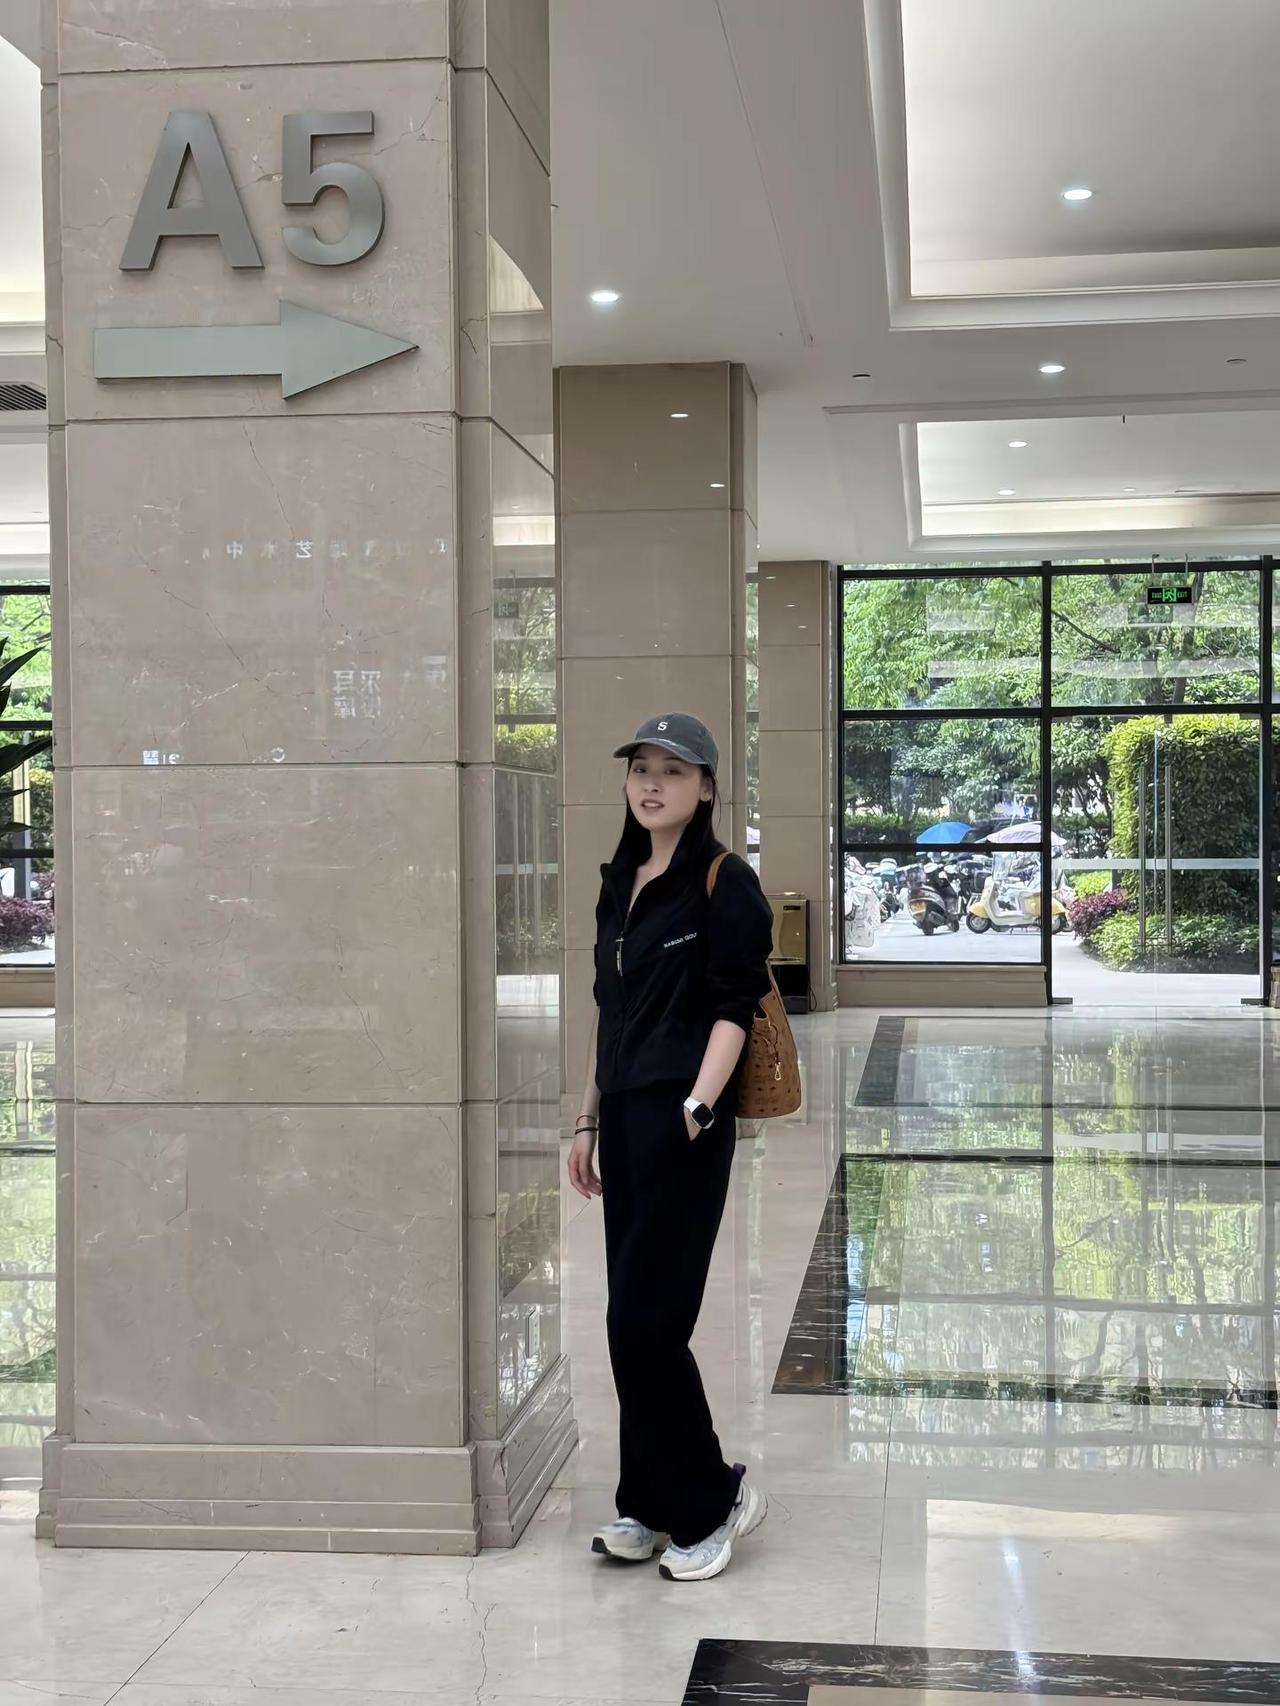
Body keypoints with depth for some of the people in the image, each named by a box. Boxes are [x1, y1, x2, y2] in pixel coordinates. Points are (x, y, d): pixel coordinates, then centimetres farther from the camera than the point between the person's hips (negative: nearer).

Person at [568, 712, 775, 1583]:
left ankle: (712, 1496, 11)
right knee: (635, 1321, 10)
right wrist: (589, 1121, 17)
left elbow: (734, 1009, -13)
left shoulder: (725, 883, -7)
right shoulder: (620, 883, 14)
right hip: (622, 1118, 7)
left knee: (646, 1320, -7)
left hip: (682, 1122, -7)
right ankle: (652, 1507, 21)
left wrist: (697, 1108, -23)